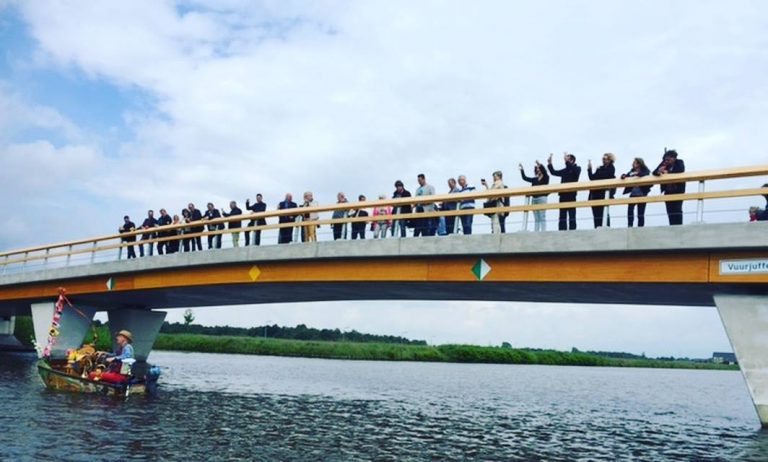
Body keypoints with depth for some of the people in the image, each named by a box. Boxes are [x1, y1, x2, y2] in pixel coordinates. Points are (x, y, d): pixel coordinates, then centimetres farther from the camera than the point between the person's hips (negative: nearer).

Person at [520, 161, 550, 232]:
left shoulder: (545, 178, 2)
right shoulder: (534, 179, 17)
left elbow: (544, 172, -19)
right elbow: (524, 178, 22)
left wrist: (540, 165, -31)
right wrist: (522, 169, 16)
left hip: (542, 197, -6)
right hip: (534, 198, 6)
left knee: (542, 217, -8)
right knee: (536, 218, 5)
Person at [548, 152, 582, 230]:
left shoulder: (577, 168, 3)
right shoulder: (565, 170, 17)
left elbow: (573, 171, -20)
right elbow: (554, 172, 21)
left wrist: (567, 161, -28)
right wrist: (549, 164, 9)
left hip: (571, 195, -5)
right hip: (563, 195, 5)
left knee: (572, 215, -4)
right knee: (562, 216, 3)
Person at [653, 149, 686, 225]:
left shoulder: (680, 162, -1)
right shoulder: (664, 164, 4)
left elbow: (681, 170, -21)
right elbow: (654, 173, -4)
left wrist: (668, 172, -26)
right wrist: (659, 172, -27)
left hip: (678, 191, -3)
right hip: (668, 192, 3)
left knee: (677, 210, -10)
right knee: (670, 211, -1)